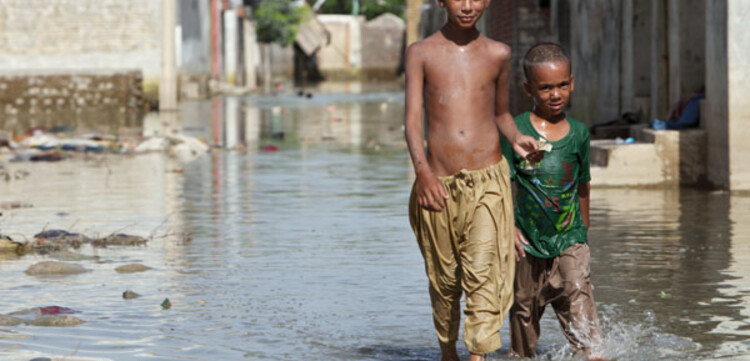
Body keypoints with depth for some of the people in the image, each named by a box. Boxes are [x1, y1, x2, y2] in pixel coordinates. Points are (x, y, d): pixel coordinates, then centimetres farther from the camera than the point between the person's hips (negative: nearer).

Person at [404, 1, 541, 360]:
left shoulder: (498, 54, 10)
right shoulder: (421, 53, 3)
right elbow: (412, 119, -5)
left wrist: (515, 137, 3)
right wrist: (423, 170, -19)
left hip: (488, 181, 0)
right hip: (438, 184, 0)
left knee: (483, 272, -15)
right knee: (444, 279, 10)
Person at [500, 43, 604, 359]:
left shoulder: (578, 133, 6)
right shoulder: (515, 131, -6)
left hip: (569, 241, 1)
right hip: (528, 242, -1)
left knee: (579, 297, -15)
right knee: (524, 310, 9)